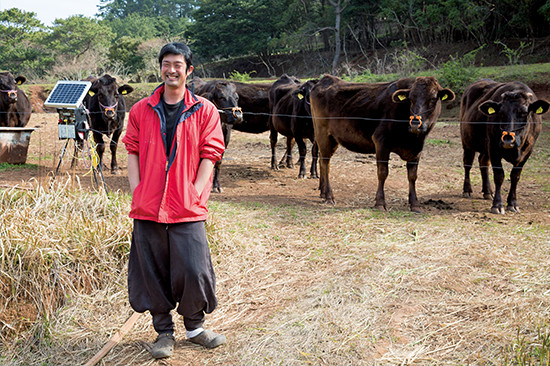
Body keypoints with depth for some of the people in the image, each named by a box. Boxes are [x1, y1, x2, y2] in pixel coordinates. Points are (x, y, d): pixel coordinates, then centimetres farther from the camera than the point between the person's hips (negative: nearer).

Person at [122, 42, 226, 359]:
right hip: (147, 209, 2)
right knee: (153, 271, 7)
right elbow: (132, 153, 10)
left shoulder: (204, 110, 3)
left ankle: (194, 325, 23)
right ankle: (164, 332, 25)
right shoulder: (141, 110, 10)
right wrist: (137, 193, 0)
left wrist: (194, 194, -8)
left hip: (188, 210, -2)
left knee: (193, 270, -2)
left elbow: (209, 156, 0)